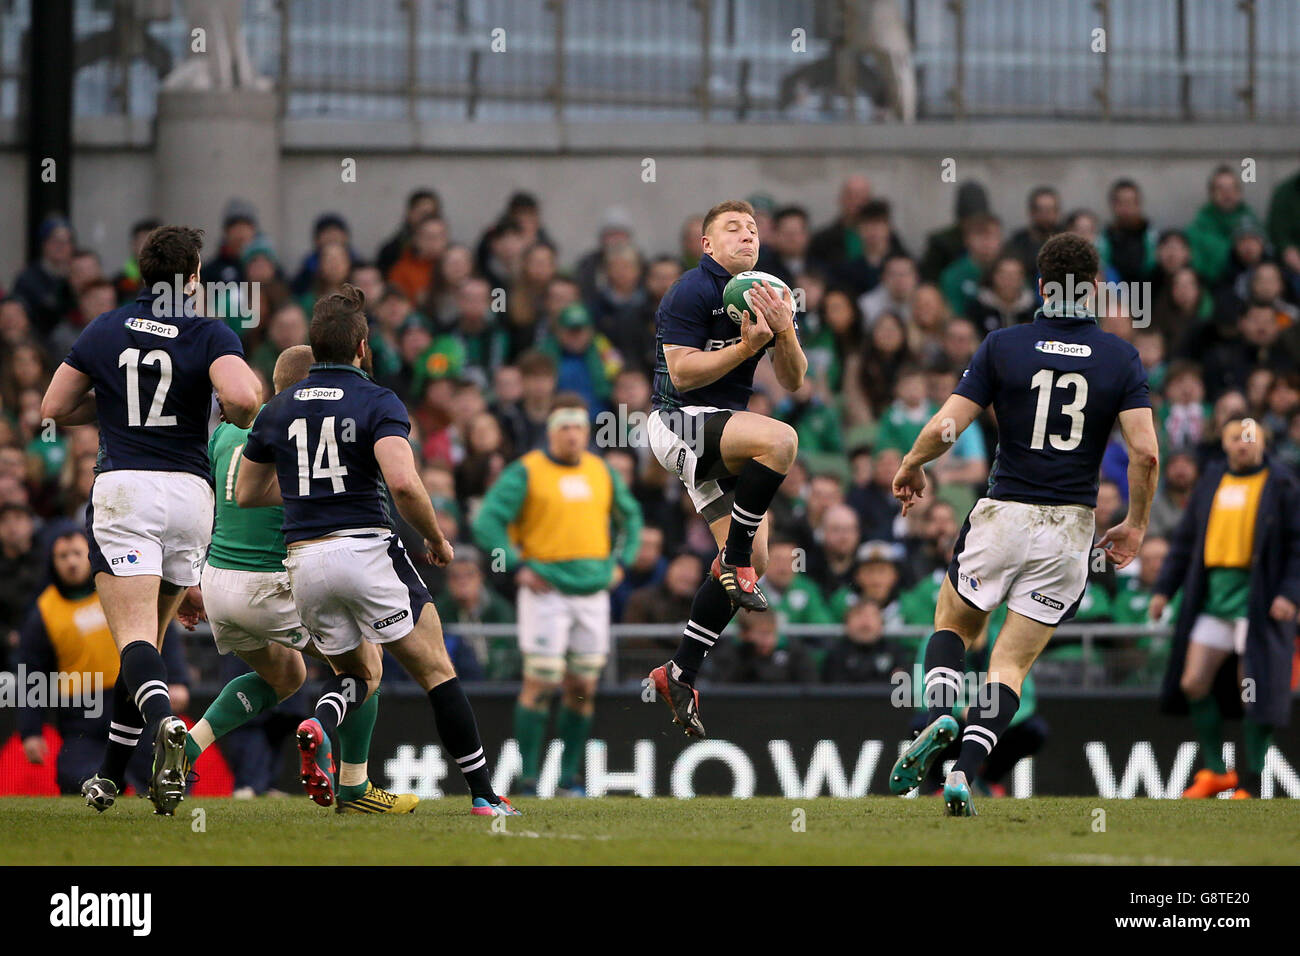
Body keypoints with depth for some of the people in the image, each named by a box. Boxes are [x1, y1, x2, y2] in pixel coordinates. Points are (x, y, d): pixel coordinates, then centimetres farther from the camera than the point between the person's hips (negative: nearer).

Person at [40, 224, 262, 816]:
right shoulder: (211, 336, -1)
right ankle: (110, 778, 17)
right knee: (148, 639, 15)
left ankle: (164, 722, -44)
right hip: (189, 494, 1)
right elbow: (241, 396, -20)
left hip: (122, 489, -1)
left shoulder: (104, 331, 7)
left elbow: (54, 409, 13)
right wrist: (241, 414, 4)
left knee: (135, 638, -13)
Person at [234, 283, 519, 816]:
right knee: (435, 671, 6)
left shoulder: (279, 410, 10)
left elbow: (245, 493, 19)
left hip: (304, 562, 5)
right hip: (366, 548, -5)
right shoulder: (378, 403, -6)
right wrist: (437, 539, -4)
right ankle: (483, 794, 1)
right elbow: (403, 483, -21)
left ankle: (319, 726, -13)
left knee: (360, 673, 21)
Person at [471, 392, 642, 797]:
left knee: (583, 687, 5)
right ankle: (527, 777, -6)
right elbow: (487, 521, -7)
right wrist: (517, 567, -13)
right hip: (546, 591, -5)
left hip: (593, 592, 5)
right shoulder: (525, 472, -4)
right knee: (541, 683, -10)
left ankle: (569, 778, 12)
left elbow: (630, 515, 28)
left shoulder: (602, 472, 12)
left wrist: (621, 561, 14)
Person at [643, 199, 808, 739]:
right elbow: (682, 372, -18)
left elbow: (793, 382, 6)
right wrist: (746, 346, -24)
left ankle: (681, 675, 11)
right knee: (780, 439, -33)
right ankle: (732, 559, -19)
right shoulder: (693, 292, -11)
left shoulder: (767, 296, 11)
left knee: (752, 558, 3)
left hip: (721, 435, 8)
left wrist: (784, 333, -12)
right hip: (680, 421, -8)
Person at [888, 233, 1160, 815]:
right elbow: (1145, 451, -9)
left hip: (1001, 517, -1)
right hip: (1070, 528, 1)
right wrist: (1136, 526, 6)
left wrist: (909, 467, 14)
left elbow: (944, 428, -7)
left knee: (953, 628, 22)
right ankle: (963, 774, -13)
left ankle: (939, 717, -8)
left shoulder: (1004, 346, -4)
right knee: (1012, 663, 7)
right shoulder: (1120, 358, -1)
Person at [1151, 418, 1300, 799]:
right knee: (1193, 682, 0)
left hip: (1259, 598, -5)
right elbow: (1185, 541, 17)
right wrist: (1164, 589, 11)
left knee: (1252, 689, -5)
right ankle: (1215, 771, 14)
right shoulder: (1211, 482, 12)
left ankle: (1249, 785, 4)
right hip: (1213, 594, 5)